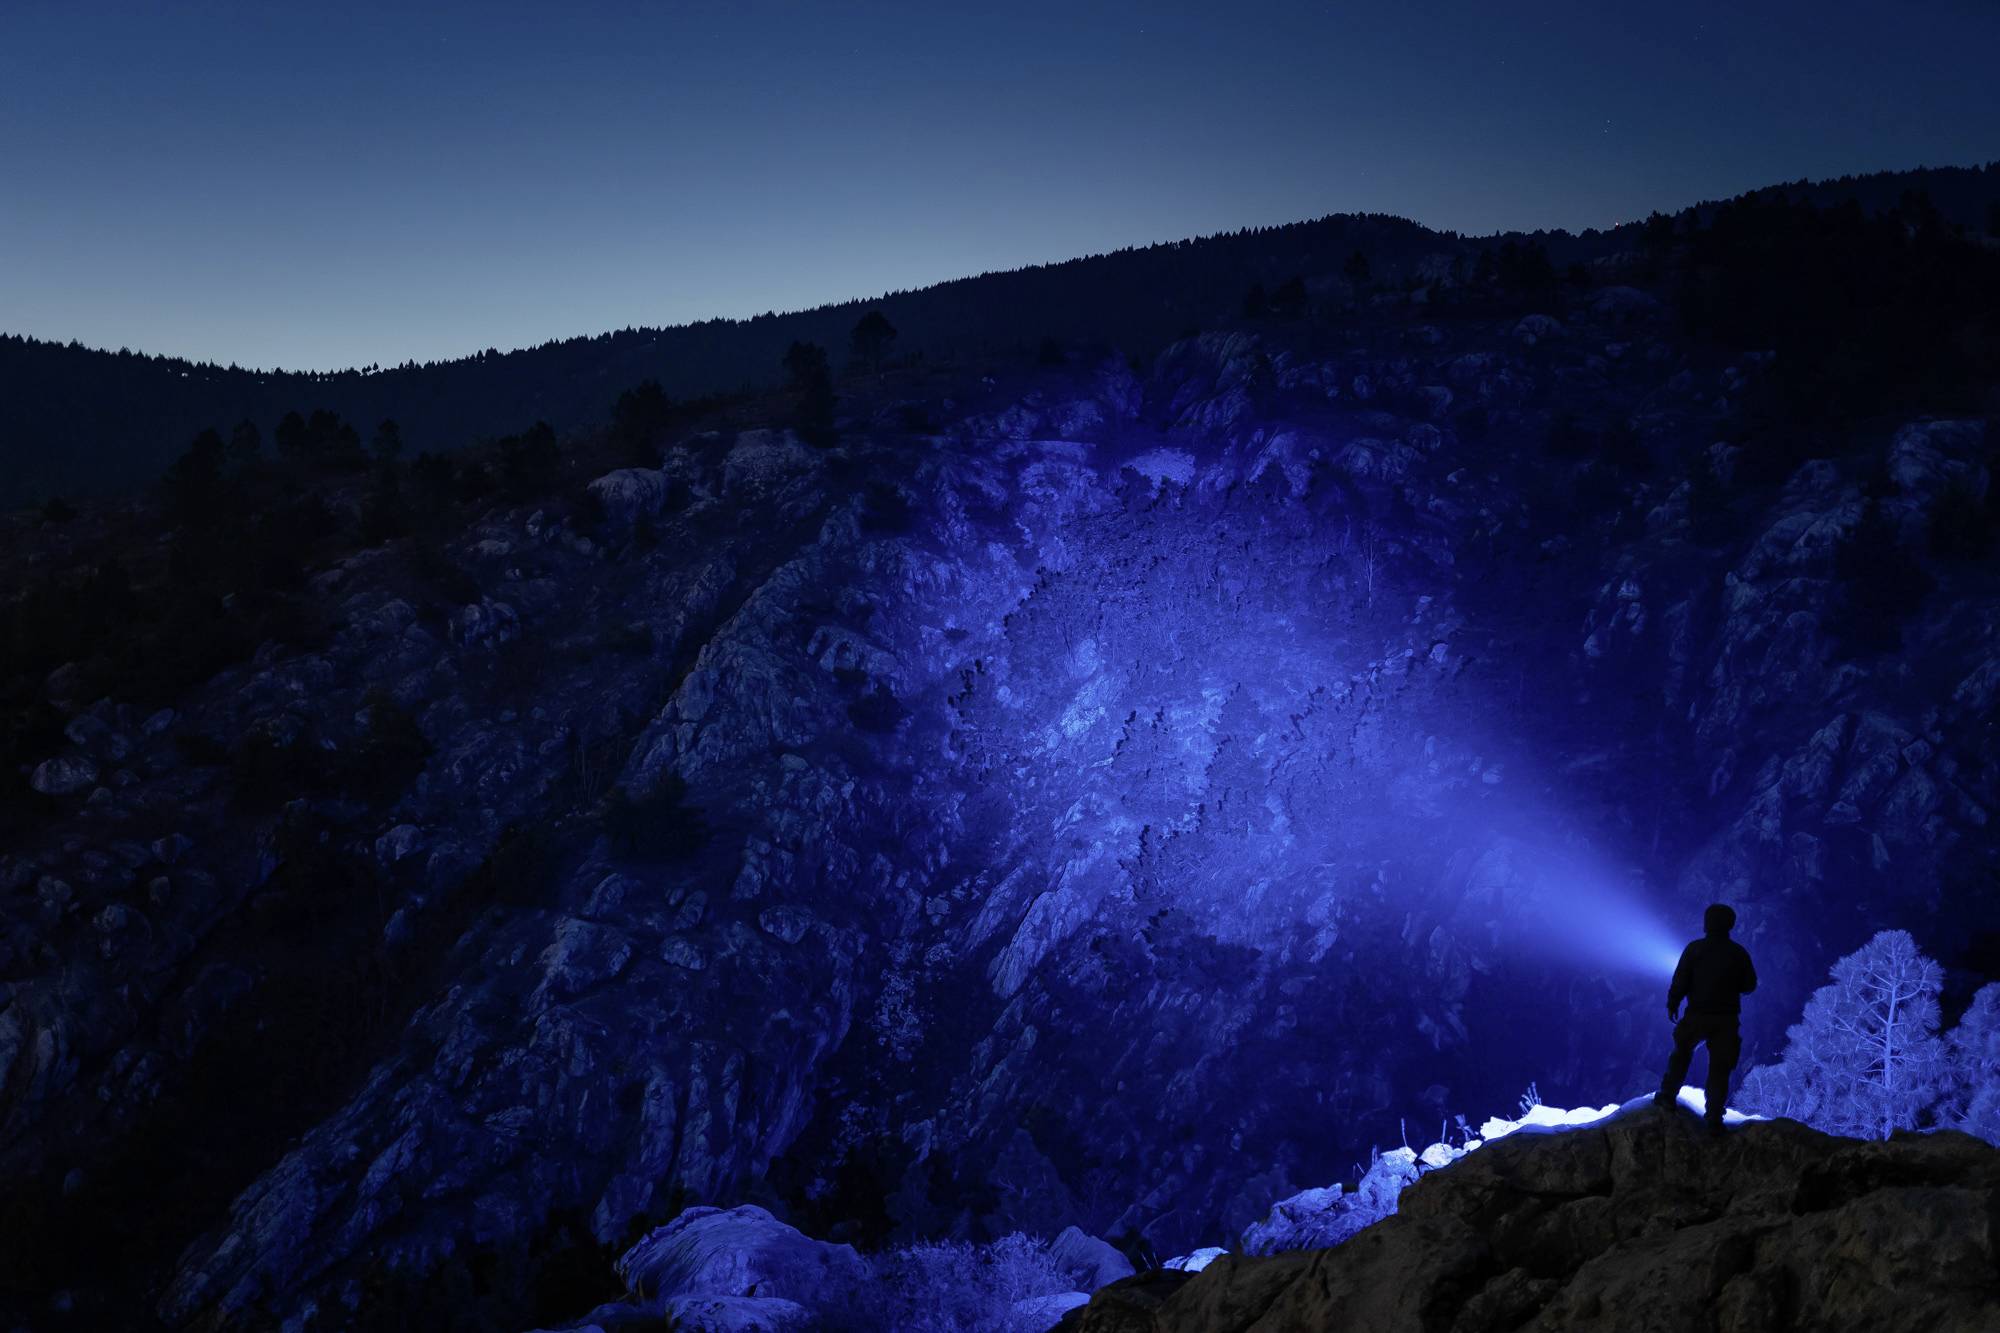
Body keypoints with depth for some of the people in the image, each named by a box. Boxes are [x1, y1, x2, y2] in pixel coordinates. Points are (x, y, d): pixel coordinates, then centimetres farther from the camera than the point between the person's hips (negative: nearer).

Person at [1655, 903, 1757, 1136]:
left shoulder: (1694, 949, -9)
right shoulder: (1739, 953, -3)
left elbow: (1680, 981, -9)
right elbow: (1750, 985, 4)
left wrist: (1672, 1005, 4)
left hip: (1697, 1016, -1)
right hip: (1727, 1018, 1)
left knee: (1681, 1053, 23)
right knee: (1719, 1068, 5)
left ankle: (1668, 1096, 19)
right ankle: (1714, 1120, 2)